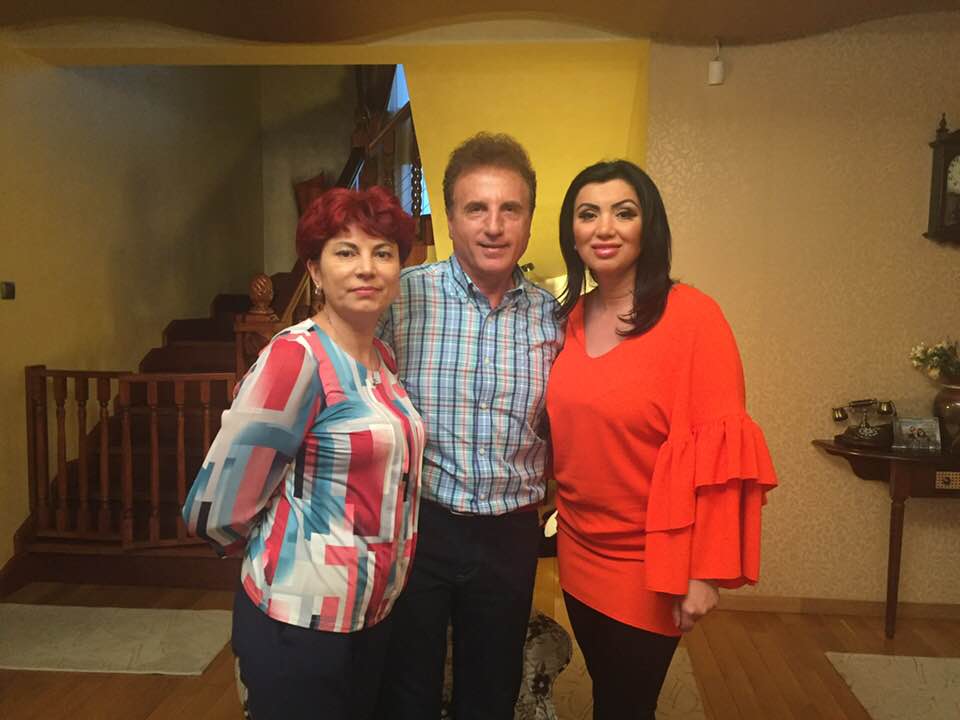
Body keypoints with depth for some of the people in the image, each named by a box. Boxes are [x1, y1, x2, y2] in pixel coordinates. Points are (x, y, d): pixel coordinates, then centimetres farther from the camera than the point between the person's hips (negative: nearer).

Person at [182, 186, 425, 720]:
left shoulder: (383, 358, 4)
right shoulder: (295, 357, -20)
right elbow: (220, 505, -19)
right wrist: (280, 552, -1)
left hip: (375, 612, 8)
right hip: (301, 617, -7)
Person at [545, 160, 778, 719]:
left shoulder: (692, 315, -17)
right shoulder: (571, 317, 2)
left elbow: (717, 450, -18)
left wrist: (705, 573, -17)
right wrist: (552, 498, 7)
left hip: (647, 565, -5)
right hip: (579, 550, 6)